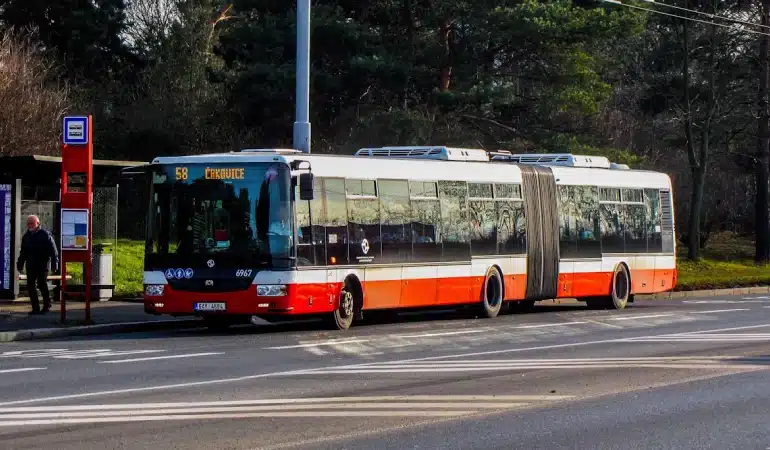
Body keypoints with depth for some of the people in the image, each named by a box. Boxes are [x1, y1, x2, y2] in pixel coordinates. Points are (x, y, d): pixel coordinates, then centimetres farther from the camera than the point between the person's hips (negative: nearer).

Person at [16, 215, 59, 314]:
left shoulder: (45, 235, -6)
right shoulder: (27, 236, 12)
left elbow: (53, 251, -9)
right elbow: (23, 252, 21)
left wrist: (54, 263, -14)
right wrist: (20, 264, 18)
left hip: (42, 265, -6)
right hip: (31, 266, 6)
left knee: (42, 285, -2)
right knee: (30, 286, 1)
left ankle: (47, 305, 14)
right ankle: (35, 308, 6)